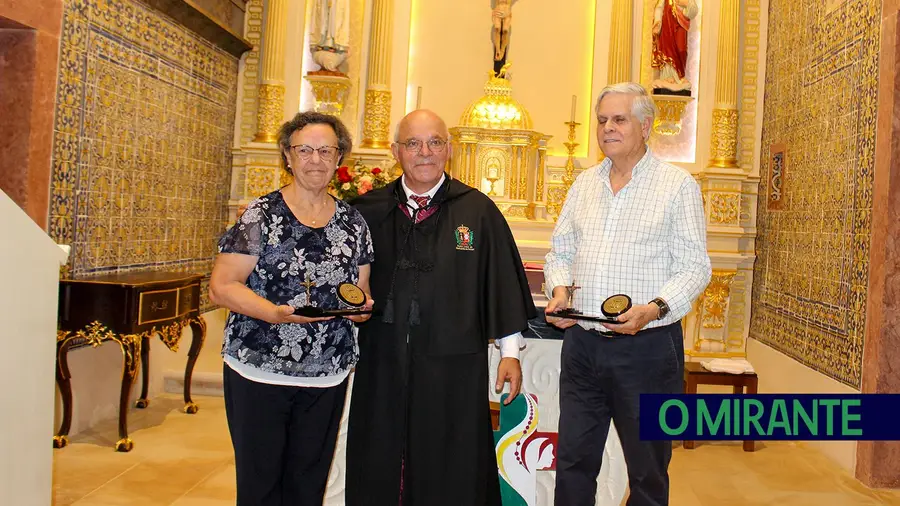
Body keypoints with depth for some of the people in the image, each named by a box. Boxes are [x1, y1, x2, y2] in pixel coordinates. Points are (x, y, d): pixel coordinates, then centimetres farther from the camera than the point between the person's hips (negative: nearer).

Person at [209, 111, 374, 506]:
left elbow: (363, 289, 15)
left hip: (327, 377, 3)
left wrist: (362, 306, -8)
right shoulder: (261, 215, -5)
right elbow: (221, 287, -9)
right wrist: (275, 313, -24)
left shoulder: (353, 223, 8)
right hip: (257, 373, -3)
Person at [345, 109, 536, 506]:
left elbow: (502, 281, 1)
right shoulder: (368, 210, 4)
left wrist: (510, 352, 1)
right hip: (382, 366, 2)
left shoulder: (477, 210, -1)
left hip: (453, 367, -2)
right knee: (378, 473, 15)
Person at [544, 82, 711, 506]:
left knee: (647, 470, 10)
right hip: (581, 342, 4)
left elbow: (694, 268, -6)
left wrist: (654, 309, -22)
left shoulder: (678, 184, -2)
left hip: (646, 346, -4)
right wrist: (559, 289, -4)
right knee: (573, 461, 12)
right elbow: (560, 251, 16)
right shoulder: (584, 183, 13)